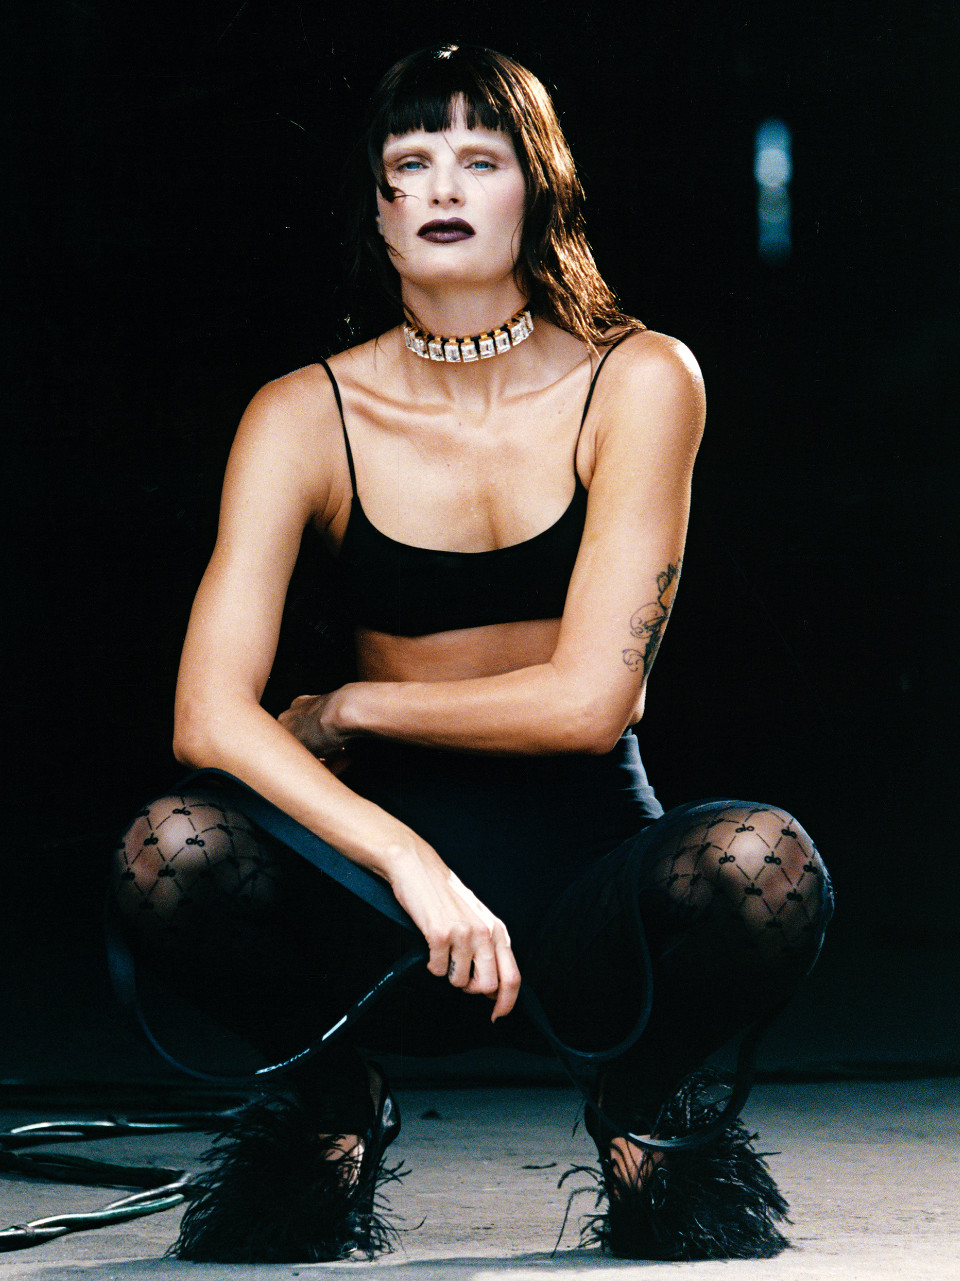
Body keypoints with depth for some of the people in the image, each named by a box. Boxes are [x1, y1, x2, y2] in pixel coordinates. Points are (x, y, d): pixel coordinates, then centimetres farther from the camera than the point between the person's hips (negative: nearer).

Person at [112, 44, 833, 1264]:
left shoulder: (637, 383, -5)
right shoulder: (307, 417, -3)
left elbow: (589, 697, -13)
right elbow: (208, 716, -16)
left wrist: (349, 709, -6)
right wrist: (408, 861, -30)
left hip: (588, 858, 0)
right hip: (385, 893, 1)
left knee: (761, 864, -34)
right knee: (170, 853, -31)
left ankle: (643, 1103, 2)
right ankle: (334, 1105, 3)